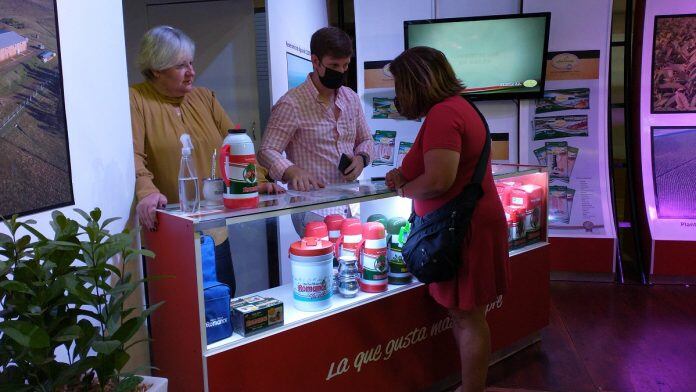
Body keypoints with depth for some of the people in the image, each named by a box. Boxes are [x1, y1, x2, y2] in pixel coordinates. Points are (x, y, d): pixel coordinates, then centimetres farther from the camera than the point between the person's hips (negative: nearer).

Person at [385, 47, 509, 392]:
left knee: (467, 316, 1)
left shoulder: (442, 114, -18)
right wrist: (406, 175, 9)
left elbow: (438, 180, -27)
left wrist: (404, 190, -8)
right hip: (468, 222, 10)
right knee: (463, 314, 16)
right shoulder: (457, 106, 15)